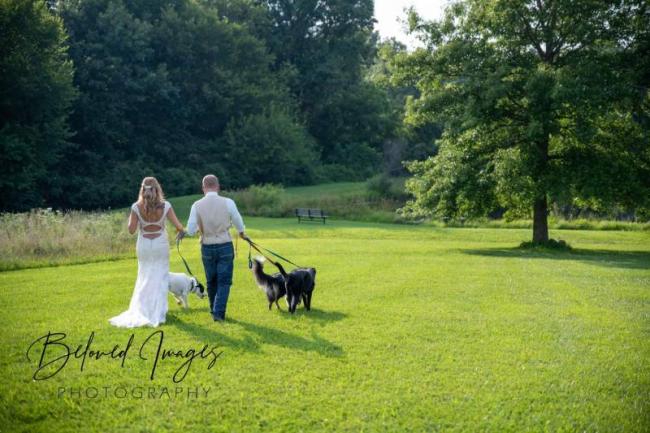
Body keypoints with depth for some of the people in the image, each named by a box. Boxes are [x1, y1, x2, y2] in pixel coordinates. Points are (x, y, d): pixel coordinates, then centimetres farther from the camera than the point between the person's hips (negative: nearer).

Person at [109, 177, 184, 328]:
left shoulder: (136, 207, -11)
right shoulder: (165, 206, -11)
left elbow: (131, 230, -9)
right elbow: (178, 226, -12)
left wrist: (130, 218, 9)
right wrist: (181, 230, 11)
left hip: (144, 245, 1)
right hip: (160, 244, -1)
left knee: (144, 278, 15)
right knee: (160, 278, 10)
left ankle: (140, 312, 11)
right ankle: (158, 313, 11)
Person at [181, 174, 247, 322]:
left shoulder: (197, 205, -7)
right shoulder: (228, 202, -9)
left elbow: (190, 230, -8)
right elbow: (239, 224, 2)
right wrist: (242, 234, 22)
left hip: (207, 248, 2)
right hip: (225, 246, -2)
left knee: (211, 281, 16)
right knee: (224, 281, 4)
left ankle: (214, 311, 27)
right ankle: (219, 312, -7)